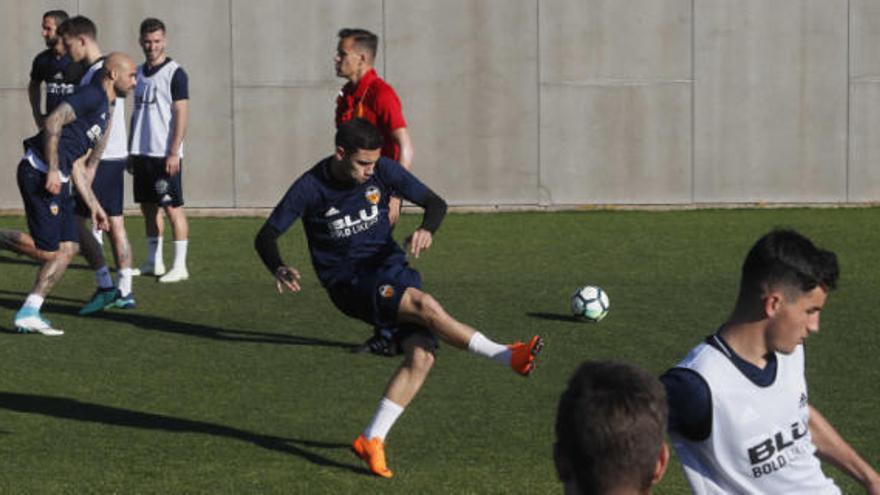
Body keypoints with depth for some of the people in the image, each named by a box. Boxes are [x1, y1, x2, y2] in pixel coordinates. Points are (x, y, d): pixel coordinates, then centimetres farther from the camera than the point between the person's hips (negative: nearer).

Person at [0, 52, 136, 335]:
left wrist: (93, 205, 22)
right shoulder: (93, 96, -8)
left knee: (68, 248, 4)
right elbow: (54, 122, -20)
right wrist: (52, 170, -24)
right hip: (38, 172, -10)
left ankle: (28, 314, 5)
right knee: (47, 251, -12)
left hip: (56, 179, 10)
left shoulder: (106, 111, 22)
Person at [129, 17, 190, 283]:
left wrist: (173, 153, -17)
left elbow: (181, 116, -11)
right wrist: (131, 150, 15)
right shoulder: (139, 72, 13)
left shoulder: (175, 73, -7)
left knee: (173, 207, -5)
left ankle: (180, 266, -3)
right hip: (143, 152, 7)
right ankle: (154, 263, 18)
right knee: (148, 207, 10)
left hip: (165, 154, -7)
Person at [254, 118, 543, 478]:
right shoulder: (311, 188, -11)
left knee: (421, 356, -16)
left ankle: (372, 440, -9)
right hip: (350, 284, -5)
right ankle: (506, 356, -21)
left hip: (391, 268, 5)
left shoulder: (382, 170, -4)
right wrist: (278, 269, -28)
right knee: (424, 304, -30)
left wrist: (427, 230, -22)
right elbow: (266, 236, -7)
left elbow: (434, 202, 1)